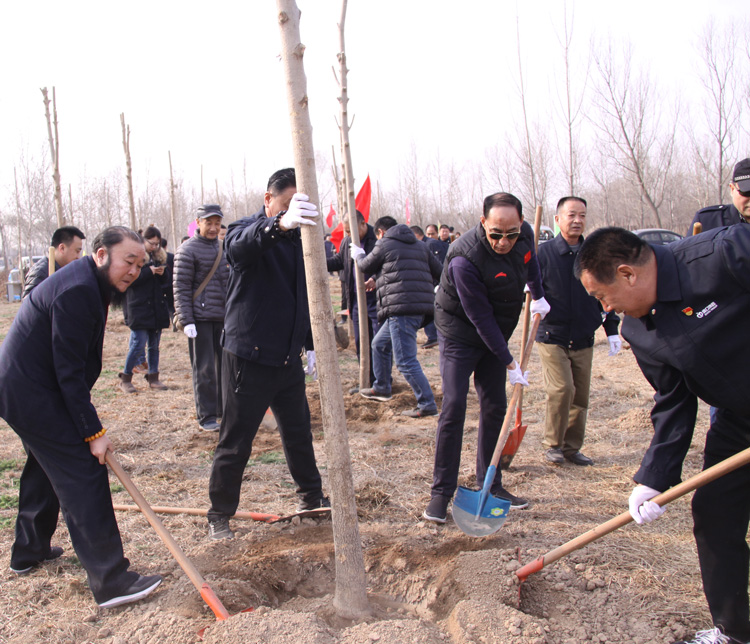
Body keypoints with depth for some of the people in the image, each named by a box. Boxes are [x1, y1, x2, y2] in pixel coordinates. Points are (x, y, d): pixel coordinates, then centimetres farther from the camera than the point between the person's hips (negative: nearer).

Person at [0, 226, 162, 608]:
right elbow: (69, 372, -24)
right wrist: (93, 432, -21)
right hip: (32, 395, -11)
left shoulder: (89, 285, 11)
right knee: (84, 476, -12)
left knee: (45, 467, 25)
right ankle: (110, 581, -10)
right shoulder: (77, 292, -23)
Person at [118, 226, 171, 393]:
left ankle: (153, 377, 17)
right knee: (138, 344, -7)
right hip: (138, 308, -6)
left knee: (154, 345, 9)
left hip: (157, 308, 6)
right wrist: (149, 272, -19)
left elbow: (168, 279, 14)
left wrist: (163, 273, -7)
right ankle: (125, 379, 6)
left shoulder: (160, 256, 14)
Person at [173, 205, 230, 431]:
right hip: (200, 319, -6)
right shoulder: (188, 250, -6)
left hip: (224, 317, 6)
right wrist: (186, 321, -15)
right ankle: (206, 417, 8)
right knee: (204, 370, -1)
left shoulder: (223, 248, 14)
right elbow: (181, 288, -9)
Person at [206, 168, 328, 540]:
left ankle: (311, 497, 36)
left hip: (288, 357, 7)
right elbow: (240, 245, -39)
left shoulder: (297, 237, 10)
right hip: (249, 357, -6)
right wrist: (280, 225, -59)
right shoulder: (247, 230, -12)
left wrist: (310, 343, 16)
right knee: (235, 443, 3)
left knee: (299, 432, 19)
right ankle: (219, 515, 18)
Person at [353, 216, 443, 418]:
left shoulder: (385, 244, 1)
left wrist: (358, 255, 36)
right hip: (421, 308, 9)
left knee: (405, 360, -8)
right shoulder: (419, 245, 19)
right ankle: (381, 388, 37)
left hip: (402, 309, -9)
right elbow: (439, 272, 16)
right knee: (380, 344, 25)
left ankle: (427, 404, -8)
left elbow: (366, 266, 15)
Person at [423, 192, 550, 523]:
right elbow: (481, 317, -27)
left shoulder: (524, 234, -11)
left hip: (495, 335, 6)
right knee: (453, 408, -13)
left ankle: (490, 485, 18)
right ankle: (441, 492, -4)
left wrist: (538, 295, 18)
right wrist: (509, 363, -23)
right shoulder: (465, 259, -32)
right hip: (460, 335, -6)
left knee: (494, 408, 7)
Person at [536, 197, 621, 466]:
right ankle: (553, 444, 4)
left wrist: (612, 330, 10)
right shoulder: (543, 253, -4)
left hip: (583, 340, 4)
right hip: (551, 337, -4)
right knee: (562, 389, -15)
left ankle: (572, 447, 22)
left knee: (580, 396, 7)